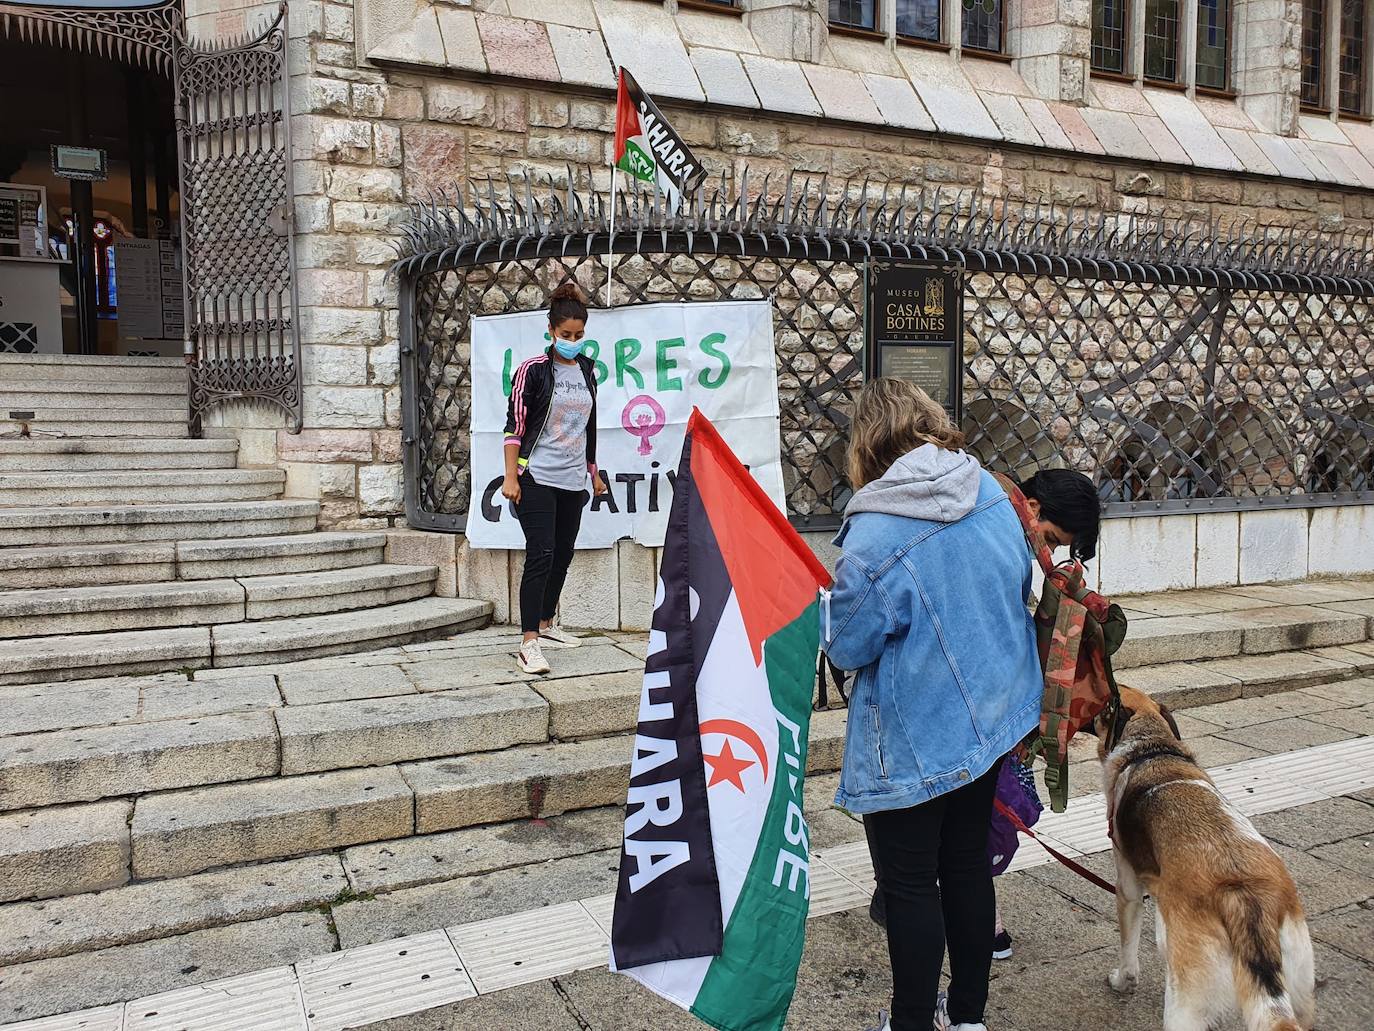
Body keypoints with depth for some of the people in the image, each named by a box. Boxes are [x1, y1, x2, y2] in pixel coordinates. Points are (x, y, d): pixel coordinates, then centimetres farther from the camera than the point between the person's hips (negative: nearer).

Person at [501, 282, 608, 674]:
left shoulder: (588, 370, 11)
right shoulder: (533, 370, -7)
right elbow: (515, 425, -9)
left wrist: (593, 471, 21)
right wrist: (510, 477, -14)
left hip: (573, 480, 6)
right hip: (537, 477, -6)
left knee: (563, 554, 13)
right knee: (540, 555, -14)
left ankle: (546, 623, 30)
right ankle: (529, 644, -14)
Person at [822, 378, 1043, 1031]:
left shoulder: (874, 536, -25)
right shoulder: (991, 492, -2)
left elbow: (848, 646, -16)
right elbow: (1022, 583, 11)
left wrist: (825, 610, 5)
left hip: (913, 739, -7)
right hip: (992, 715, 7)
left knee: (910, 885, 9)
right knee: (967, 864, 20)